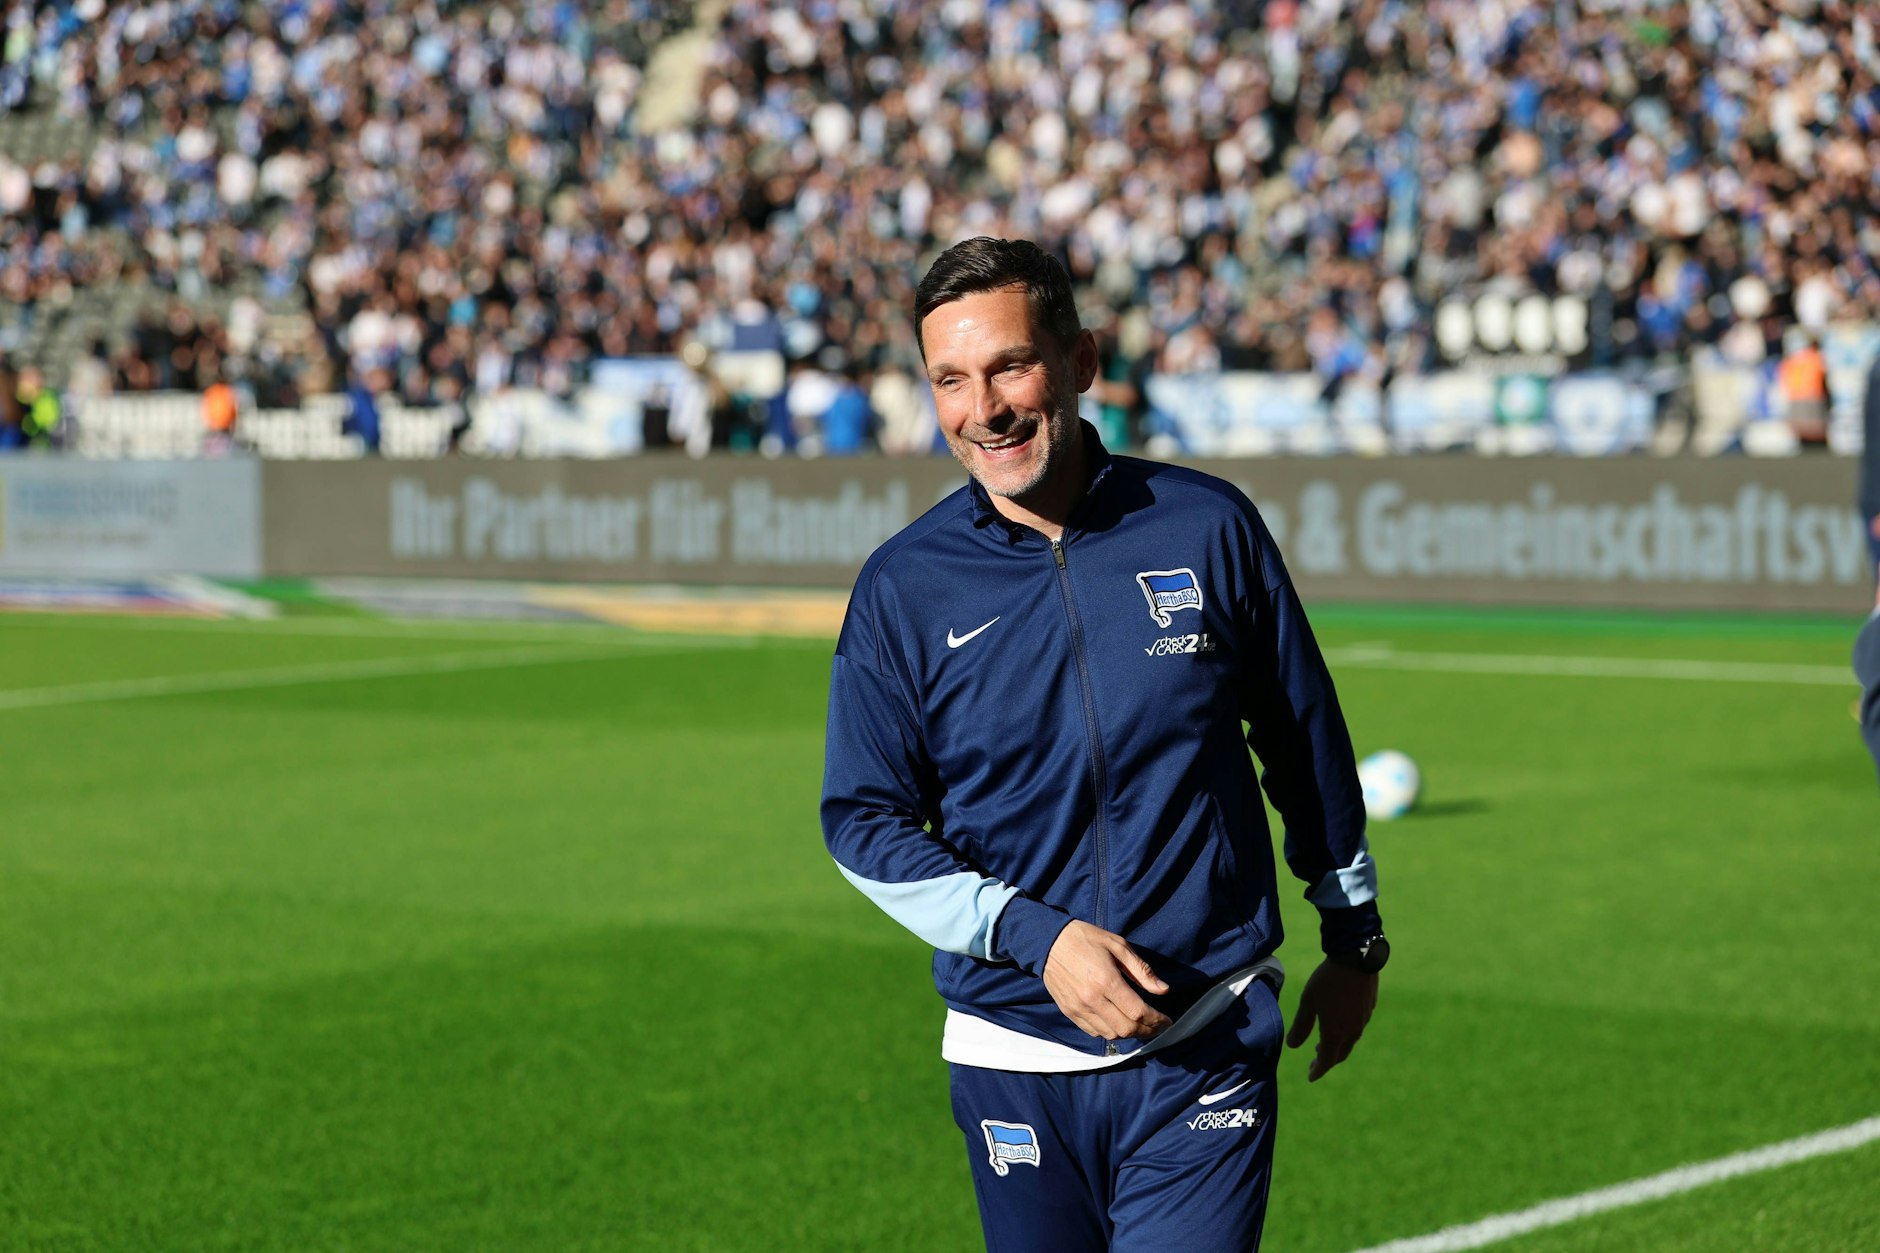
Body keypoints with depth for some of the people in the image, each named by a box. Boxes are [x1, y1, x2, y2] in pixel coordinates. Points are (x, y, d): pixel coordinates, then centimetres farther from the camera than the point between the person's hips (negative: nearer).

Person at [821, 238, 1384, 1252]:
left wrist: (1353, 939, 17)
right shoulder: (902, 588, -2)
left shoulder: (1208, 529, -2)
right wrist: (1036, 937, -13)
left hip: (1206, 1050, -1)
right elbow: (863, 821, 0)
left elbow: (1306, 740, 10)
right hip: (1012, 1061, 2)